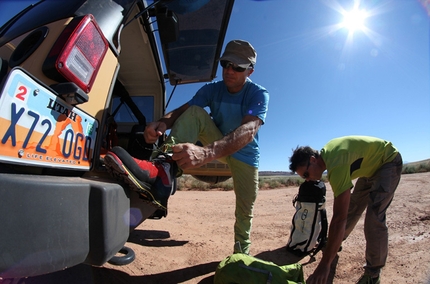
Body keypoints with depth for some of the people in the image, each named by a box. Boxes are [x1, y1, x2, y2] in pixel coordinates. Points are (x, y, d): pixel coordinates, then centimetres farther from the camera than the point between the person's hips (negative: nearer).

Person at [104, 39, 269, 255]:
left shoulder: (259, 94, -21)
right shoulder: (212, 89, -9)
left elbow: (249, 129, -42)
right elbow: (184, 109, -22)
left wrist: (205, 153, -60)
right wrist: (163, 122, -48)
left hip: (244, 155, -1)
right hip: (218, 144, 2)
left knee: (244, 212, 0)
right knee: (195, 112, -24)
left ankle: (242, 253, 32)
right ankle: (163, 173, -43)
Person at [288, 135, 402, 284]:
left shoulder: (337, 165, -41)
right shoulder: (325, 152, -15)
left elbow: (339, 218, -44)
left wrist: (324, 264, -41)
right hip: (371, 165, 9)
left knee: (374, 216, -20)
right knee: (351, 208, 13)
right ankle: (335, 244, 33)